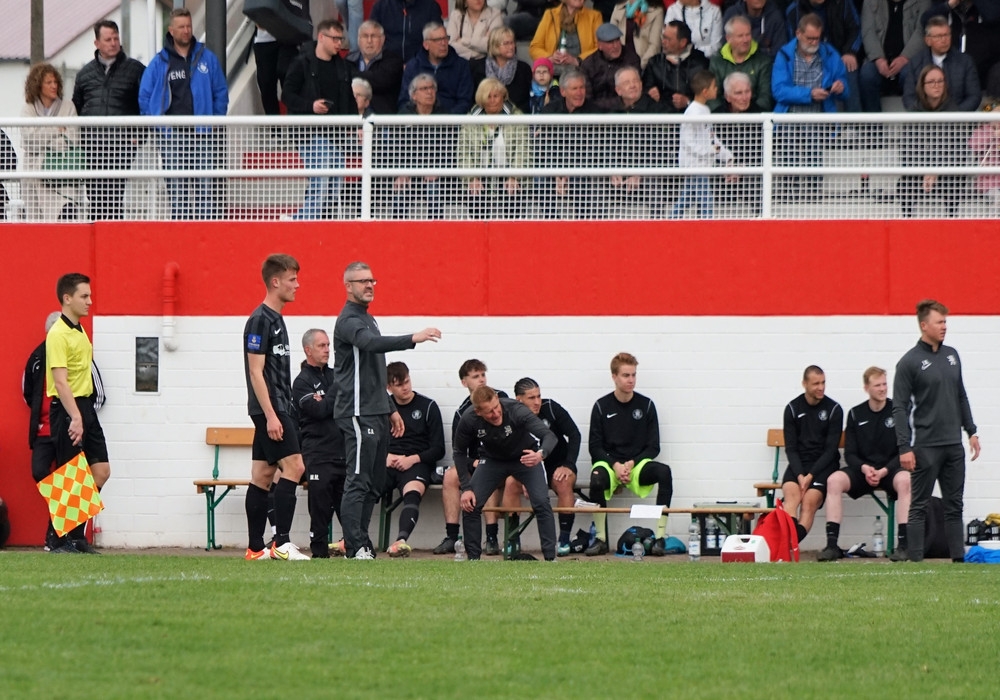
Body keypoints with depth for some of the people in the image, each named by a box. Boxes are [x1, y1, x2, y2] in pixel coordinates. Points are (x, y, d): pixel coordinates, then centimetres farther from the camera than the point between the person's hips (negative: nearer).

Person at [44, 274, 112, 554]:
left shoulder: (80, 331, 14)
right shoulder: (58, 334, -15)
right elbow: (60, 382, -22)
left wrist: (85, 413, 19)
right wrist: (75, 418, -28)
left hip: (85, 407, 9)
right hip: (66, 409, -9)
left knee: (101, 472, 6)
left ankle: (77, 534, 14)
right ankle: (60, 540, 4)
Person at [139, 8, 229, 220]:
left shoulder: (207, 58, 8)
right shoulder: (159, 63, 7)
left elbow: (221, 93, 11)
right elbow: (145, 96, 11)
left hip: (203, 132, 0)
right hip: (171, 135, 0)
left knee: (207, 185, -6)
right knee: (177, 187, 2)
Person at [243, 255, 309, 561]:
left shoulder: (275, 319, 17)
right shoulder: (260, 320, -12)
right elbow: (256, 372, -16)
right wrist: (271, 415, -20)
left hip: (278, 409, 10)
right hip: (270, 409, -10)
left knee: (263, 475, 8)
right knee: (294, 466, -15)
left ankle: (256, 548, 9)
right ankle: (281, 543, -17)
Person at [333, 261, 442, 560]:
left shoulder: (368, 319, 22)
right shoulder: (349, 321, -9)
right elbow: (371, 343, -31)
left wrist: (390, 409, 26)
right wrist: (413, 339, -40)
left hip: (376, 414, 10)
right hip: (358, 413, -10)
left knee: (375, 485, 8)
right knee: (358, 482, -12)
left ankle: (362, 545, 10)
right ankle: (354, 548, -14)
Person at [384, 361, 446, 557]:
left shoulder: (428, 407, 8)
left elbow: (438, 450, 6)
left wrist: (413, 459, -11)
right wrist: (385, 456, -2)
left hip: (417, 464, -3)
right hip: (387, 462, 3)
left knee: (413, 492, -37)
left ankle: (401, 540, -57)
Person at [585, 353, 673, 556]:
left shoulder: (646, 405, 5)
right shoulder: (602, 406, 3)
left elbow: (653, 447, 4)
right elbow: (595, 447, 1)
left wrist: (631, 464, -12)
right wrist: (615, 465, -15)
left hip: (637, 464, 1)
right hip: (609, 463, -1)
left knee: (664, 472, -31)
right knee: (597, 479, -36)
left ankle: (660, 538, -30)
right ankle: (601, 540, -24)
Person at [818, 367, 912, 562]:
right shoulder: (856, 414, 7)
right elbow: (849, 453, 5)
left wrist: (884, 471, -18)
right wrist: (864, 468, -17)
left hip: (890, 470, -2)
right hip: (862, 470, 2)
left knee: (905, 480, -37)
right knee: (834, 480, -26)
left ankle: (903, 544, -36)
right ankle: (832, 544, -26)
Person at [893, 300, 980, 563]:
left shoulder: (951, 355, 11)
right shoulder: (909, 362, -8)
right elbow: (899, 408, -10)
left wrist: (971, 431, 12)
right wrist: (904, 448, -15)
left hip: (953, 445, 6)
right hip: (925, 447, -6)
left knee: (954, 506, 8)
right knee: (919, 507, -2)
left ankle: (959, 558, 11)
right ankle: (915, 561, 0)